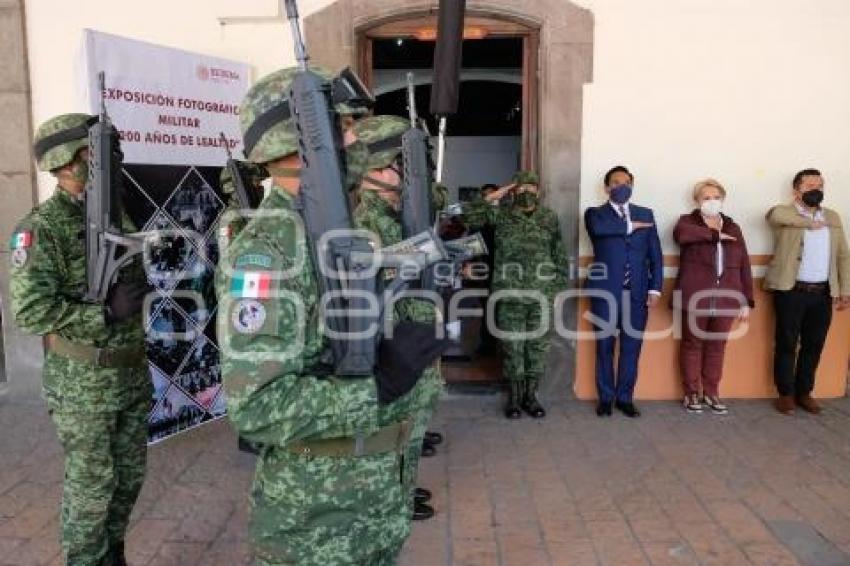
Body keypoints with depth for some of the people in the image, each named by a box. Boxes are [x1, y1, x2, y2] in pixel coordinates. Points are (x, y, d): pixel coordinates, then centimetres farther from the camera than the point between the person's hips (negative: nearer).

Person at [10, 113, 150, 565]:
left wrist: (133, 286, -9)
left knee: (129, 476, 18)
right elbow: (30, 310, -23)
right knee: (91, 485, 8)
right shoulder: (42, 227, -15)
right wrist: (106, 311, -22)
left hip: (133, 373, 7)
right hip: (83, 382, -7)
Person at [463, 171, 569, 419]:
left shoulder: (550, 217, 8)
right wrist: (490, 198, -7)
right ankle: (514, 396, 18)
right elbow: (467, 216, -5)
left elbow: (559, 254, 10)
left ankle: (531, 395, 20)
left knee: (538, 345, 7)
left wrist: (559, 283, 4)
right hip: (510, 294, -1)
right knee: (512, 346, 4)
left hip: (542, 295, 2)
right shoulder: (500, 215, 4)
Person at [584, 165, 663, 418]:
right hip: (606, 291, -2)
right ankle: (605, 397, 17)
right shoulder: (595, 213, 4)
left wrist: (655, 289, -1)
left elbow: (655, 254, 8)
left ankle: (625, 397, 19)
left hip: (637, 292, 2)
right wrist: (631, 226, -10)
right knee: (605, 346, 5)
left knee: (632, 347, 7)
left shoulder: (645, 214, 12)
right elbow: (598, 228, -22)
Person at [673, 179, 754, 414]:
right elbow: (681, 234, -24)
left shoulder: (732, 227, 14)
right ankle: (692, 393, 15)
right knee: (692, 344, 4)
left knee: (717, 346, 10)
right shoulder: (688, 221, 3)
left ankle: (711, 393, 22)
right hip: (695, 297, -3)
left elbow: (744, 266, 11)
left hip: (725, 299, 3)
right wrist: (714, 235, -15)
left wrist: (747, 301, 5)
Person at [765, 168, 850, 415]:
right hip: (791, 291, -4)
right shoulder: (785, 214, -2)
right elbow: (774, 214, -29)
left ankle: (804, 392, 24)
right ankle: (786, 394, 15)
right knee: (787, 343, 3)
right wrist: (809, 222, -16)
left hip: (823, 293, 5)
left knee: (813, 345, 10)